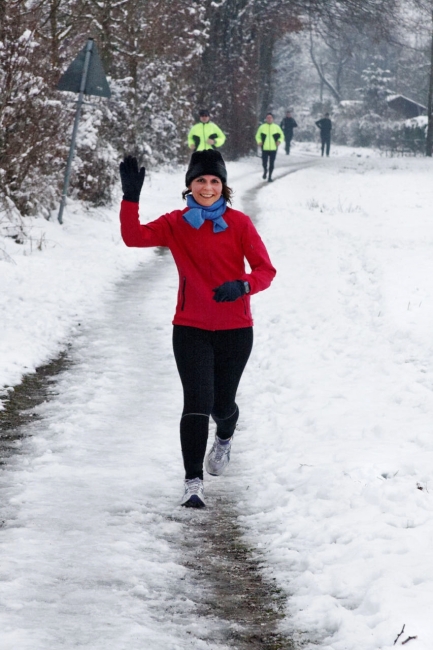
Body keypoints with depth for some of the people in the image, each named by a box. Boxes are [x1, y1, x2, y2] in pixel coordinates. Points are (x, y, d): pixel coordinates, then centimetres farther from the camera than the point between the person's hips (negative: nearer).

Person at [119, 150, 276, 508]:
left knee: (223, 404, 13)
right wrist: (131, 196, -28)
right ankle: (193, 483, -9)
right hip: (191, 329, 0)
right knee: (197, 402, -14)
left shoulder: (239, 223, -5)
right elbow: (134, 237, -16)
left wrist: (242, 286, -26)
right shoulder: (176, 224, -2)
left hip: (235, 330, 1)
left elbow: (266, 270, -6)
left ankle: (225, 438, 50)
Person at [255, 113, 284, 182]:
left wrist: (279, 141, -8)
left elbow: (282, 135, 12)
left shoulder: (276, 127, 4)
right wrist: (259, 142, -8)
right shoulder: (262, 127, 4)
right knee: (264, 163, -5)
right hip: (265, 148, 0)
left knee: (271, 164, 2)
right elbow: (258, 136, 12)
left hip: (273, 149, 0)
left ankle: (270, 177, 16)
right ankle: (265, 170, 28)